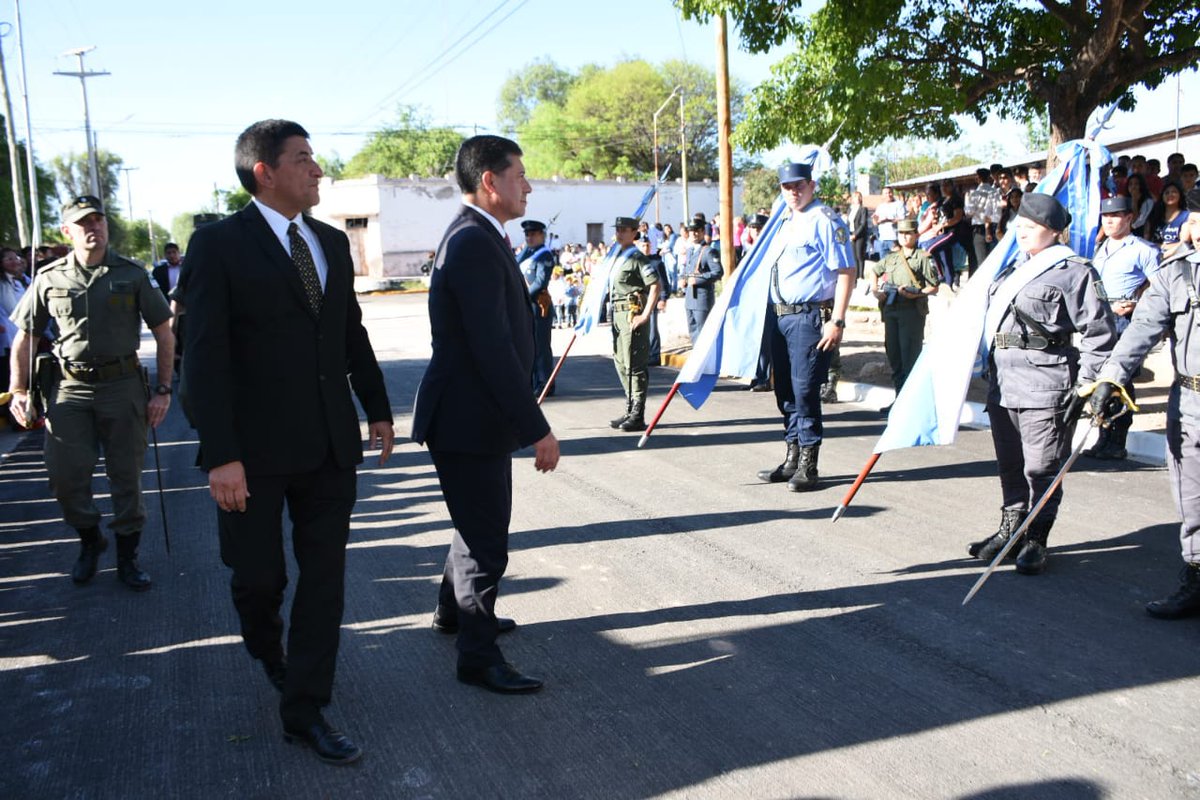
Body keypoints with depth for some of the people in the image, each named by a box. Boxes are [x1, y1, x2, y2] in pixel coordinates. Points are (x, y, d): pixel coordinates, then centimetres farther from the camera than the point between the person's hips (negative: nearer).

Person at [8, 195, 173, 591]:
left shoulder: (132, 275, 1)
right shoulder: (49, 278, 3)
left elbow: (164, 334, 5)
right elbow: (24, 338, 9)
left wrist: (163, 390, -2)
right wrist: (18, 390, -1)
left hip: (122, 385, -1)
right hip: (69, 388, 1)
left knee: (127, 476, 5)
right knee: (64, 475, 0)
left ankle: (127, 557, 21)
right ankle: (89, 540, 27)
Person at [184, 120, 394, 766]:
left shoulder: (332, 242, 9)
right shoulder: (219, 244, -8)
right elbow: (205, 354, -13)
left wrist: (378, 409, 14)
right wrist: (221, 456, -18)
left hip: (329, 445, 5)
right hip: (257, 447, -4)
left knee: (325, 576, 6)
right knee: (259, 573, 9)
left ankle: (303, 708, 17)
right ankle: (265, 645, 43)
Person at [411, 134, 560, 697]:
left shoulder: (476, 238, 12)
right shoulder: (475, 244, -22)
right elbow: (494, 350, -27)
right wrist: (538, 429, -24)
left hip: (475, 416, 11)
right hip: (468, 420, -11)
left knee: (480, 525, 26)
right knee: (486, 543, 2)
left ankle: (453, 610, 46)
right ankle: (478, 656, 18)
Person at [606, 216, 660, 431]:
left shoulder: (637, 258, -10)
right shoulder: (616, 256, 16)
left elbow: (655, 286, -18)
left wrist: (645, 315, -21)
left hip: (633, 314, -10)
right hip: (618, 314, 10)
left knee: (634, 365, -8)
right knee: (621, 363, 14)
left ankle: (638, 416, -3)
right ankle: (630, 411, 24)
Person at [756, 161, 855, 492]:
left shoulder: (825, 220, -8)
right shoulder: (785, 223, 18)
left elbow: (846, 272, -14)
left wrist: (837, 321, -19)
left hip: (808, 317, -9)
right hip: (779, 316, 9)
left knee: (804, 390, -5)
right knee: (785, 390, 13)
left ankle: (807, 467, 5)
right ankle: (792, 459, 25)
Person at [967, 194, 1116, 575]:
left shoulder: (1074, 272, -6)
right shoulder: (1013, 269, 16)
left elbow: (1099, 332, -8)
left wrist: (1086, 384, -12)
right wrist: (990, 372, 23)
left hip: (1046, 388, -7)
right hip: (1003, 384, 8)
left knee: (1041, 468, -2)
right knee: (1009, 465, 15)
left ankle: (1036, 541, 10)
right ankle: (1010, 529, 28)